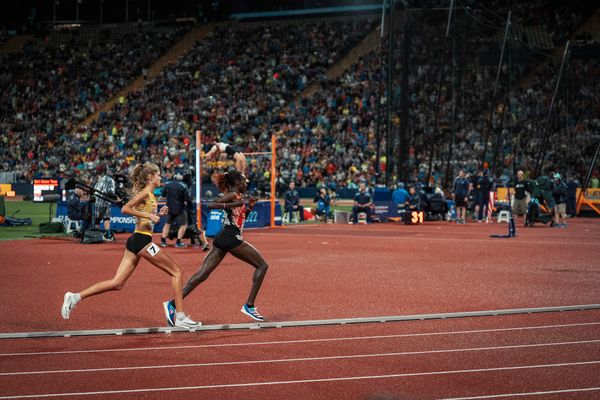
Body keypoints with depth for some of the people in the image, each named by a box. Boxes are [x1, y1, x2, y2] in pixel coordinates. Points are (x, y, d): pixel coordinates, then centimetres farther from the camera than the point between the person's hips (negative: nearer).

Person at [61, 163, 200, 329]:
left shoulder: (149, 195, 19)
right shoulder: (145, 193, -8)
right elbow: (125, 209, -18)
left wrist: (158, 214, 12)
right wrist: (148, 215, -19)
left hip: (135, 241, 9)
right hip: (142, 240, -9)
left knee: (117, 283, 3)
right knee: (176, 271, 0)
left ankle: (75, 297, -2)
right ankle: (180, 317, -1)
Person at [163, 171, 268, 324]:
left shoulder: (237, 196, 21)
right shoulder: (233, 195, -6)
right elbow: (211, 204, -21)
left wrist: (249, 207, 16)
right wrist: (236, 204, -24)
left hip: (222, 238, 9)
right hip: (231, 238, -9)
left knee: (202, 274, 1)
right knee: (262, 265, 4)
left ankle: (173, 304, -9)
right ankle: (249, 306, 0)